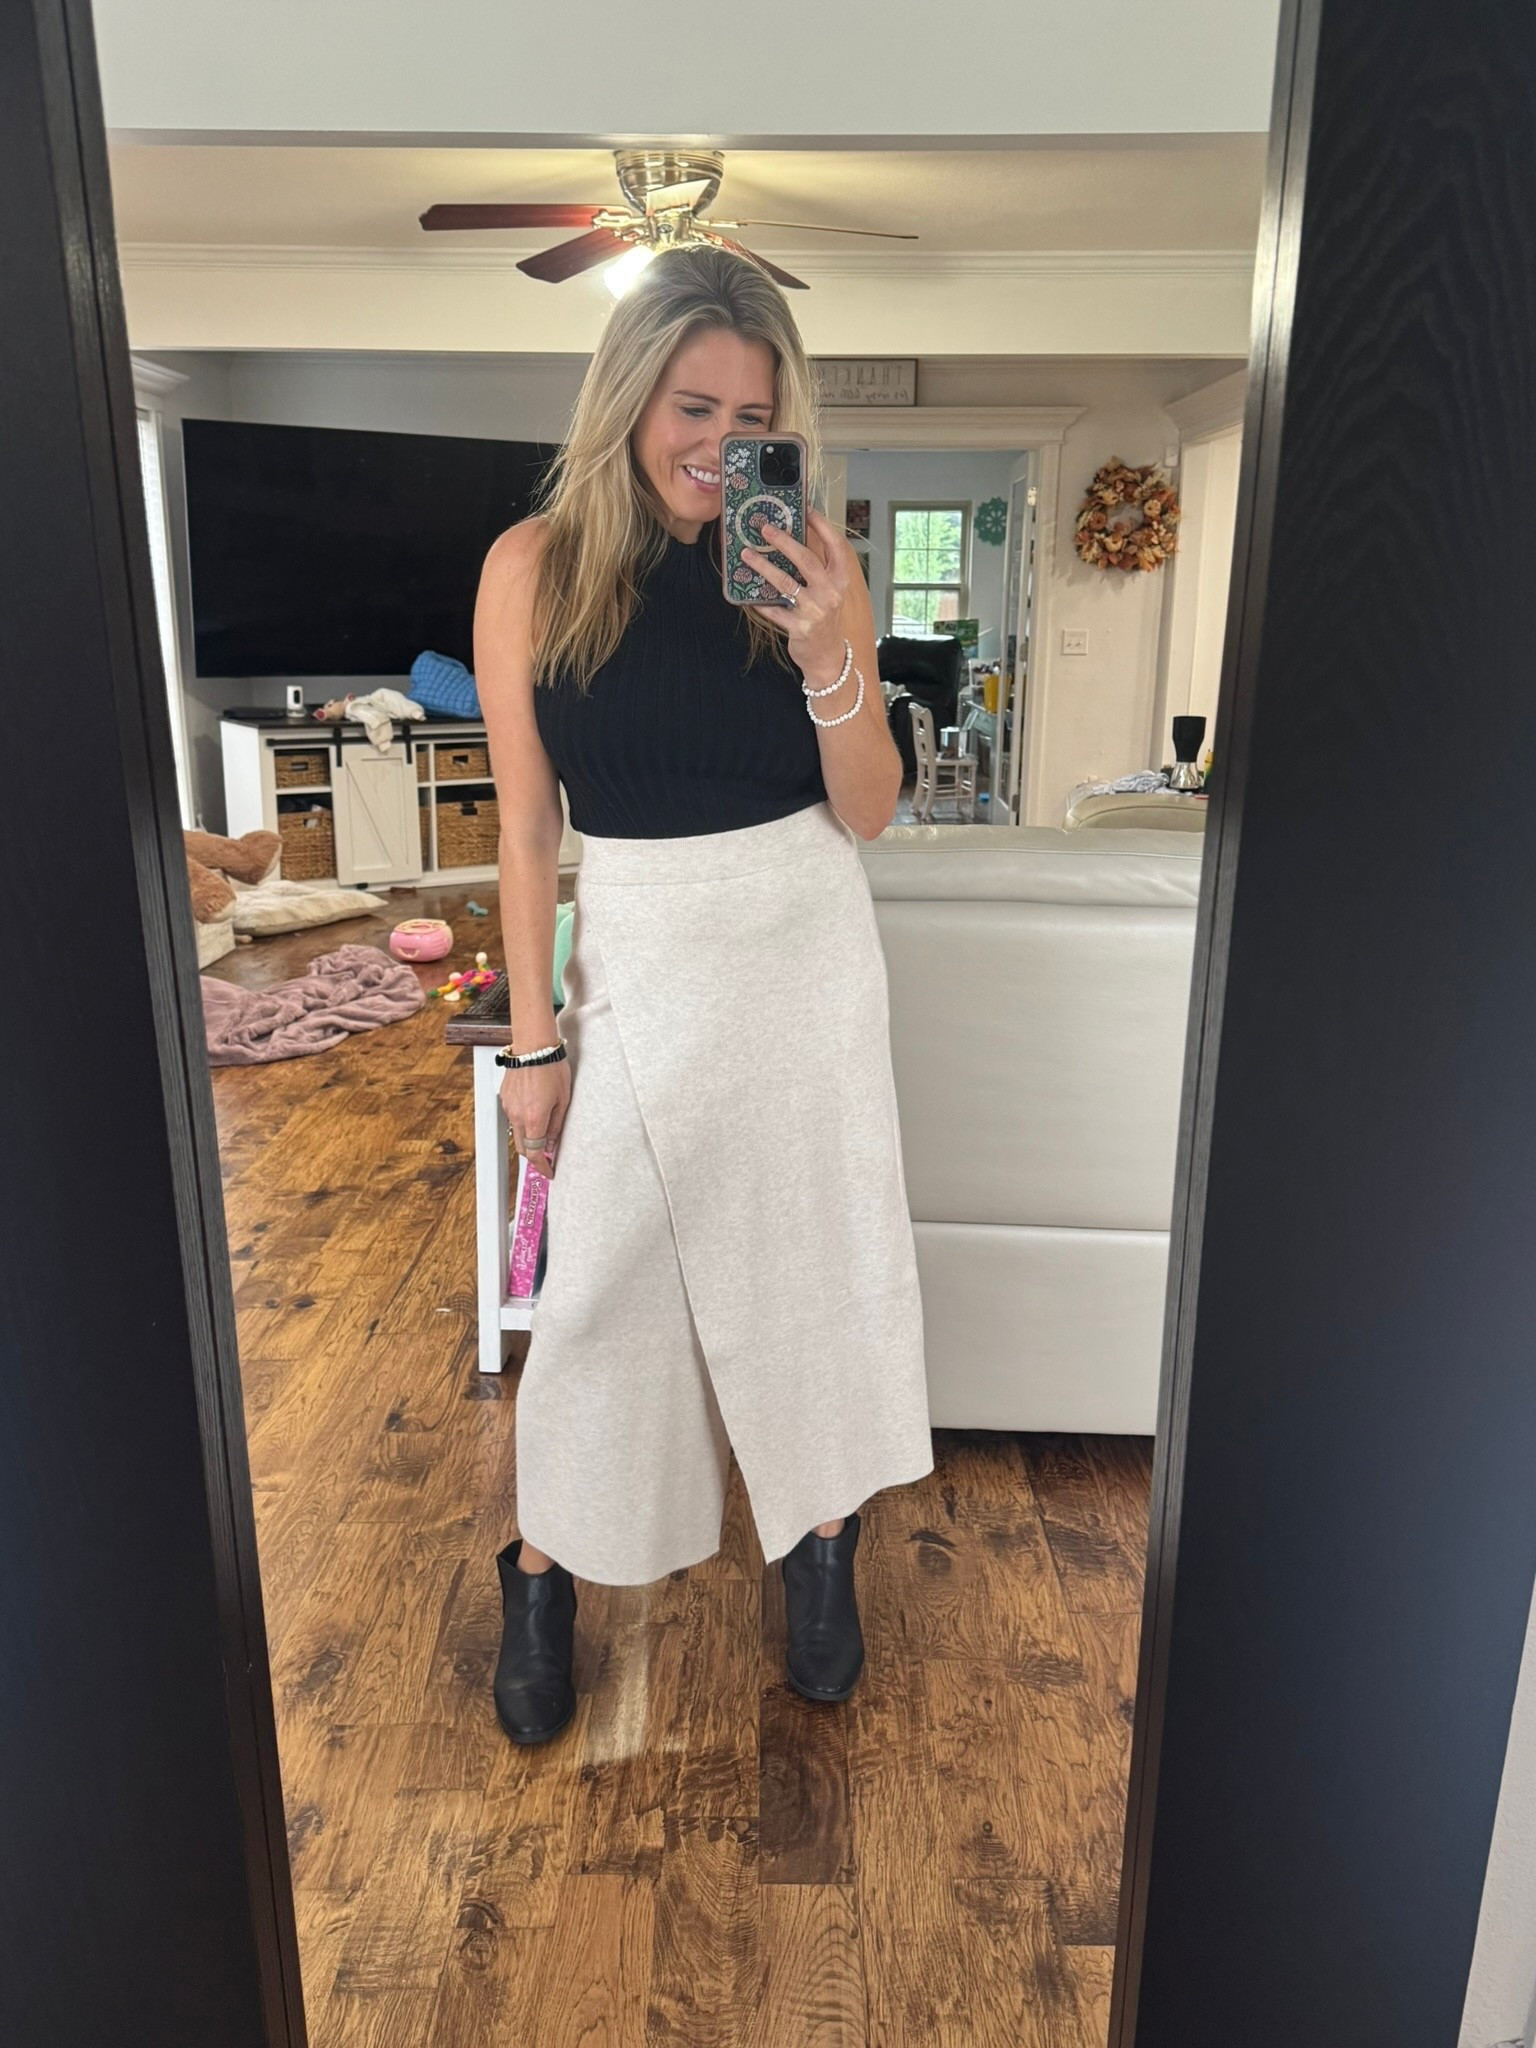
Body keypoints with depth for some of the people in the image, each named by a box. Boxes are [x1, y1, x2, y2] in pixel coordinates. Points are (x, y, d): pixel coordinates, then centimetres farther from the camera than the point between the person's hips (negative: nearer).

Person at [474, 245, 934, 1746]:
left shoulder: (810, 564, -3)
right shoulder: (534, 566, -6)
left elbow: (868, 813, -4)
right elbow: (527, 825, -3)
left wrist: (827, 651, -20)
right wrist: (534, 1035, -2)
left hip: (805, 956, 2)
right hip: (636, 960, -1)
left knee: (811, 1250, 13)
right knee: (597, 1276, 6)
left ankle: (820, 1544, 37)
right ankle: (543, 1574, 31)